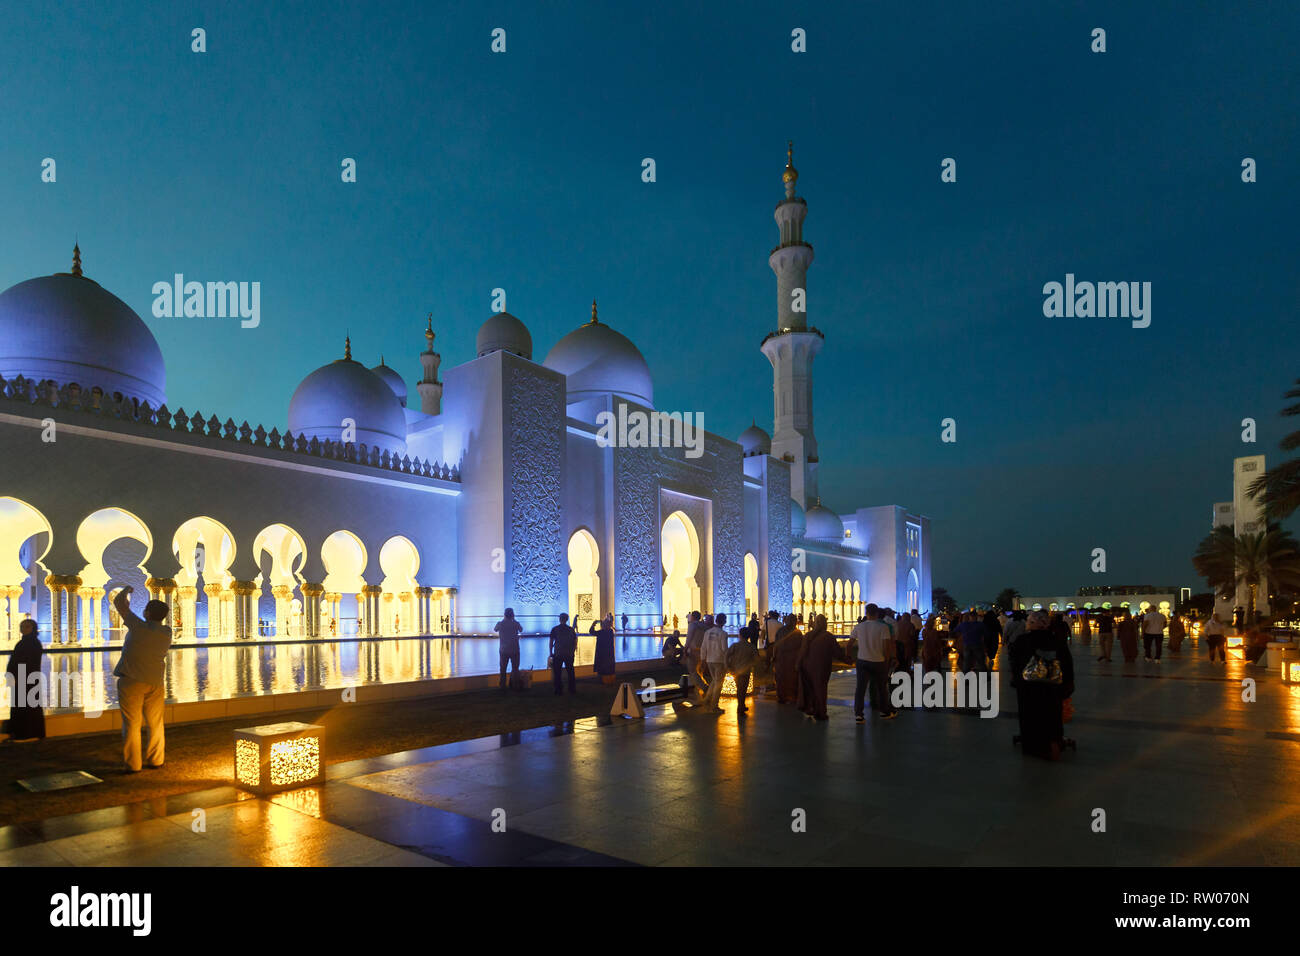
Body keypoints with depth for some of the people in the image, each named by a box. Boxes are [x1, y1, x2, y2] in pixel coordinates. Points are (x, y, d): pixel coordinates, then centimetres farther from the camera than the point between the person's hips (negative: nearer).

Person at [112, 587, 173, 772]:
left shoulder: (139, 627, -12)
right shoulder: (166, 633, 0)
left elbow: (119, 602, -4)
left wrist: (126, 590, 15)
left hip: (131, 681, -4)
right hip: (155, 682, 4)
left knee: (131, 724, 3)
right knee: (155, 723, 15)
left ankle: (133, 764, 5)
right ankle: (155, 760, 19)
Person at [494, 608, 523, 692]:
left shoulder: (500, 624, -7)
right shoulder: (516, 624, -10)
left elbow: (495, 629, 15)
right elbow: (521, 630, 11)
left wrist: (503, 619, 17)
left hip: (503, 650, 1)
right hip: (514, 650, -1)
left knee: (503, 670, 8)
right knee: (515, 669, 10)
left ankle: (503, 688, 8)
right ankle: (516, 687, 12)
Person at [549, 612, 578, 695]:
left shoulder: (554, 629, -3)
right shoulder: (571, 629, 2)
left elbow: (551, 642, -4)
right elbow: (575, 642, 5)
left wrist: (551, 653, 4)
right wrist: (572, 652, 15)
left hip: (558, 654, -2)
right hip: (569, 654, 2)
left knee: (557, 673, 6)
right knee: (570, 672, 12)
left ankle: (559, 690, 6)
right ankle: (572, 689, 15)